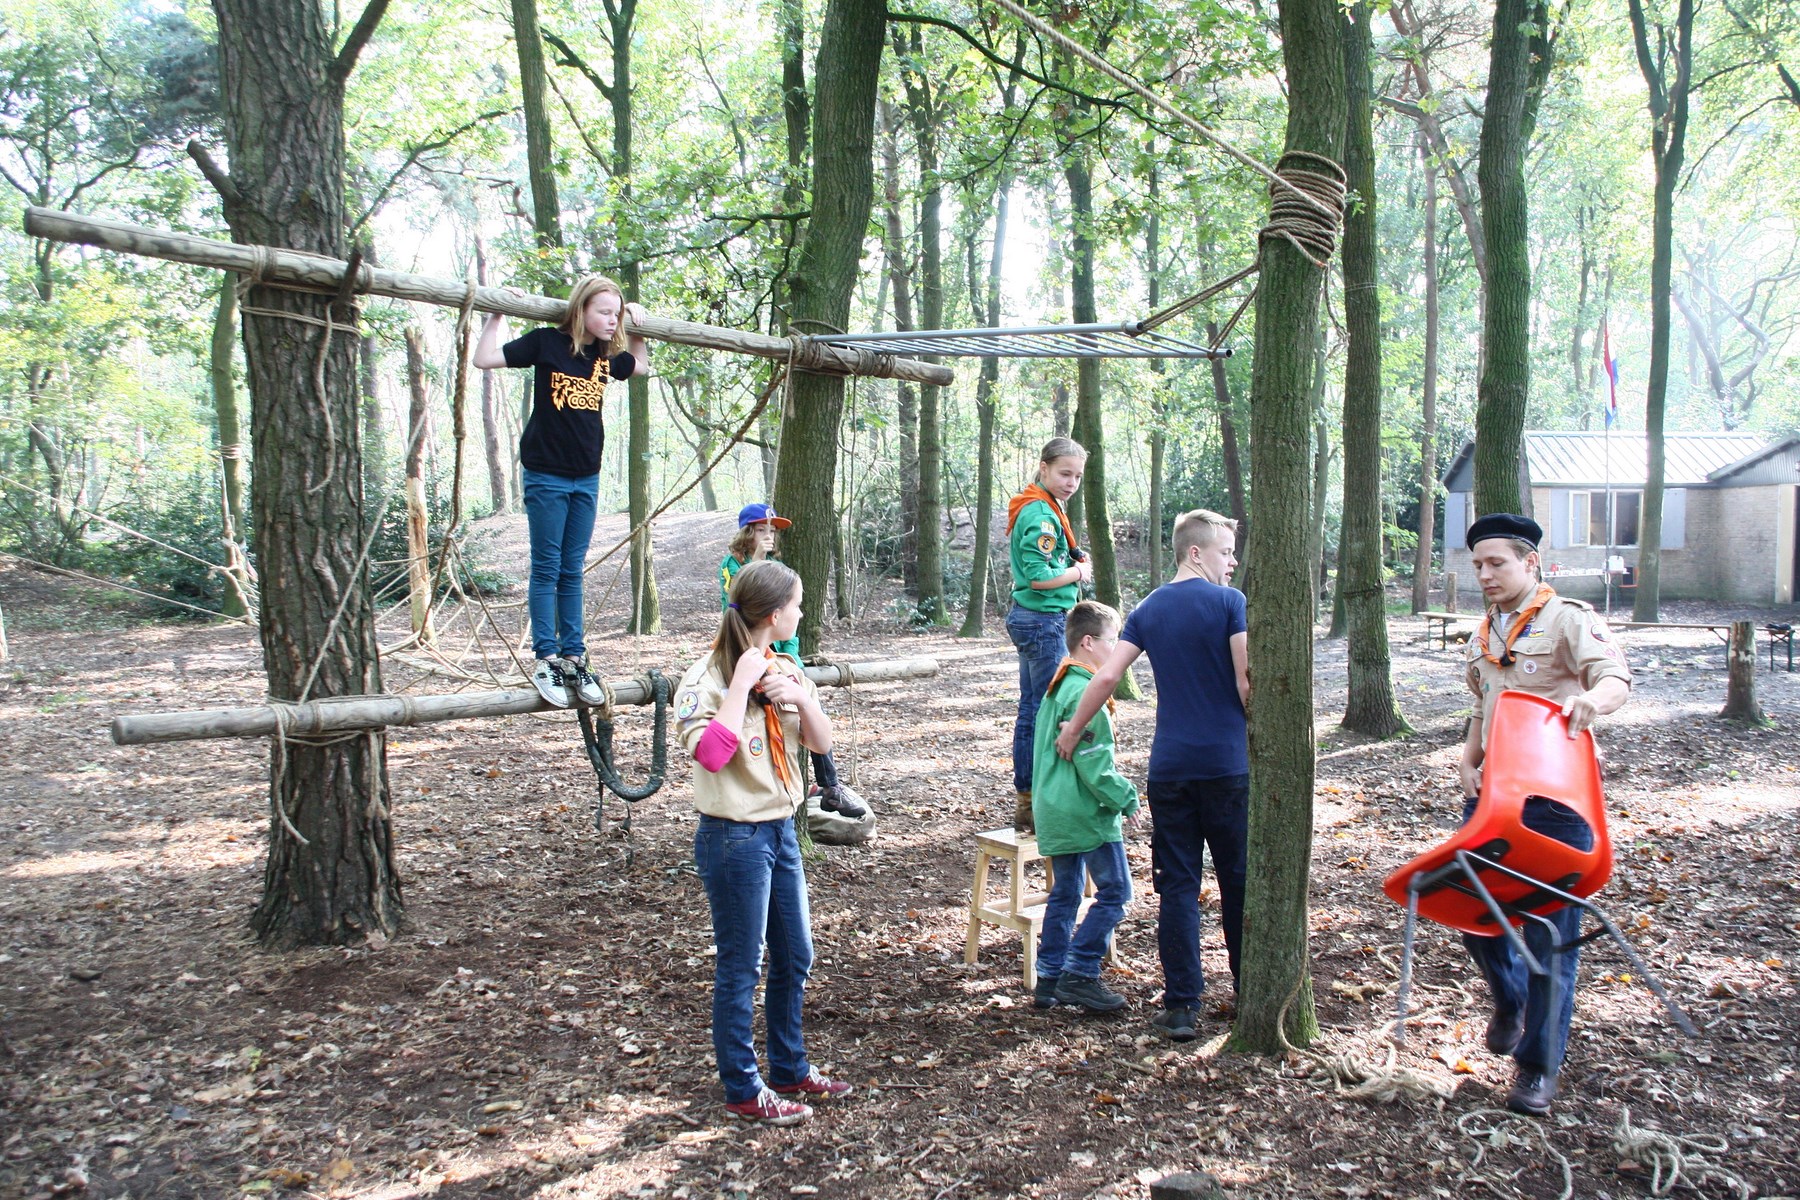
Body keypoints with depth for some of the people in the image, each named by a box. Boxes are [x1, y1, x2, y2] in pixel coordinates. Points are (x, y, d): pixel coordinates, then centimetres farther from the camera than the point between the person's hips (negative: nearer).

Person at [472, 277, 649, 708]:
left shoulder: (607, 354, 7)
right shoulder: (547, 342, -8)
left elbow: (638, 366, 29)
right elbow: (485, 359, -9)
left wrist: (637, 327, 18)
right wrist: (497, 314, -9)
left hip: (586, 478, 5)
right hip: (546, 474, -5)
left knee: (572, 572, 9)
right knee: (546, 569, 0)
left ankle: (574, 659, 13)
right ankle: (546, 660, 4)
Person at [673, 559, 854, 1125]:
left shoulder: (785, 669, 6)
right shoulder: (707, 677, -16)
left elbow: (822, 741, 3)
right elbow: (711, 754, -31)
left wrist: (802, 697, -15)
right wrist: (743, 682, -29)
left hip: (781, 831, 8)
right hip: (735, 838, -8)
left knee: (794, 957, 17)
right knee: (740, 968, 4)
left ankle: (789, 1070, 34)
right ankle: (743, 1090, 18)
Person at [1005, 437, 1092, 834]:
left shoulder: (1045, 508, 15)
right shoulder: (1040, 514, -17)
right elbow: (1040, 577, -24)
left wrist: (1077, 564, 1)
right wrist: (1079, 571, -8)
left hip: (1030, 619, 11)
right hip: (1043, 620, -11)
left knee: (1031, 711, 15)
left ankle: (1024, 800, 23)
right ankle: (1034, 807, 0)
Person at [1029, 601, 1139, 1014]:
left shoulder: (1057, 686, 13)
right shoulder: (1085, 692, -18)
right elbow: (1093, 762, -21)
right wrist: (1125, 797, -11)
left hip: (1055, 810, 10)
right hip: (1088, 811, -10)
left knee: (1065, 894, 15)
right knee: (1114, 891, -1)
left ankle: (1049, 980, 19)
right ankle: (1080, 974, -2)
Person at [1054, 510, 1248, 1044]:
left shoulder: (1148, 610, 7)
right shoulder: (1229, 602, -6)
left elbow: (1105, 678, 1)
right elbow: (1248, 685, -12)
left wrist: (1071, 732, 13)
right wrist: (1258, 737, 5)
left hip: (1169, 767, 3)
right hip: (1227, 764, -3)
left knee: (1177, 886, 7)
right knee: (1239, 880, 10)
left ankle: (1182, 1006, 8)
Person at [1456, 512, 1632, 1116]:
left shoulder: (1568, 619, -6)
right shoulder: (1483, 636, 15)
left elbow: (1616, 676, -22)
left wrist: (1593, 698, -45)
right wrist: (1469, 761, 10)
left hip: (1554, 797, -6)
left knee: (1550, 930, -2)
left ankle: (1539, 1063, 10)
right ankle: (1509, 999, 36)